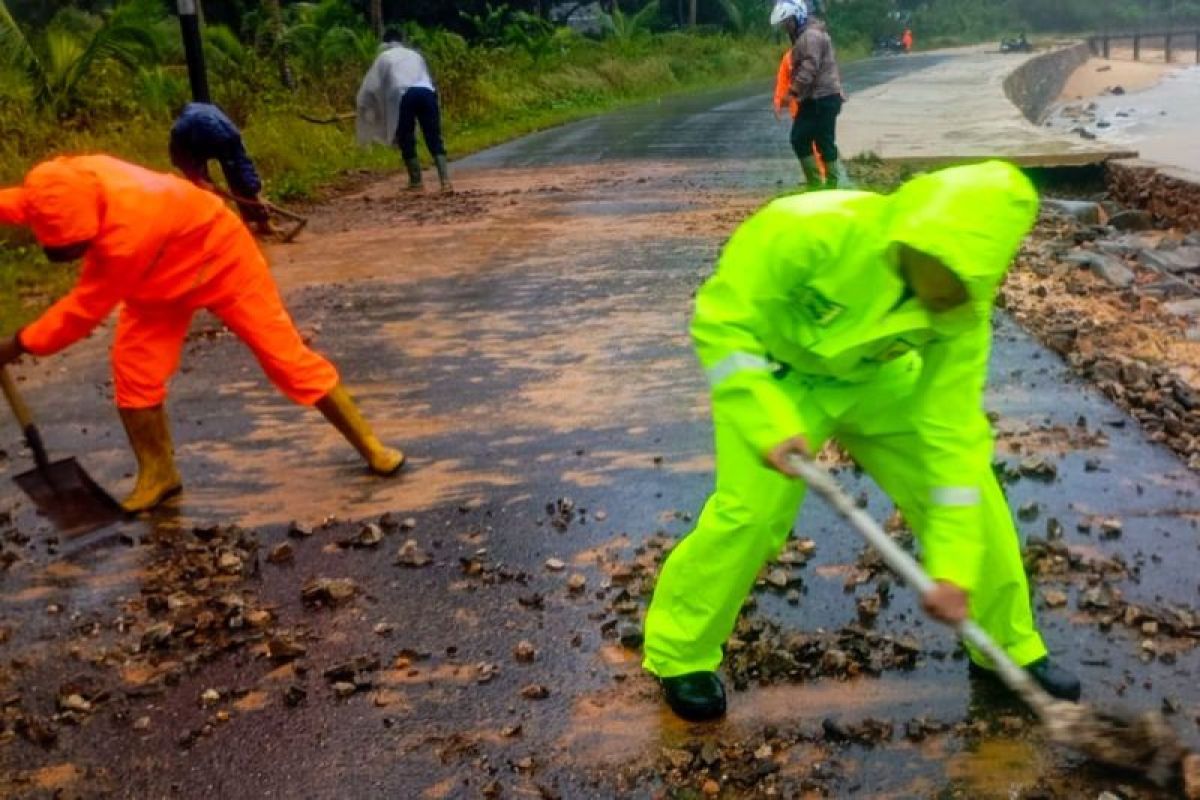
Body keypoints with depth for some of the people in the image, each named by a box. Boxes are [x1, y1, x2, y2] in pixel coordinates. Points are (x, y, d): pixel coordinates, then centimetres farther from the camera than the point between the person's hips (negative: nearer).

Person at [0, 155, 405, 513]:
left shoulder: (127, 233, -44)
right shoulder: (70, 182, -24)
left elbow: (84, 309, -31)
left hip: (219, 259, -7)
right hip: (159, 277, 7)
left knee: (283, 353, -5)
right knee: (133, 368, -5)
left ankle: (369, 445, 6)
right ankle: (157, 474, 13)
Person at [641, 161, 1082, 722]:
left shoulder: (963, 311, -24)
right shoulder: (810, 230, -38)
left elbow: (953, 431, -22)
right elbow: (722, 320, -29)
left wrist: (954, 566, -25)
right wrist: (770, 424, -39)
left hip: (877, 381, 4)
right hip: (777, 375, -4)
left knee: (975, 500, -3)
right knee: (751, 510, -21)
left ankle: (1010, 646, 20)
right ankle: (681, 655, 3)